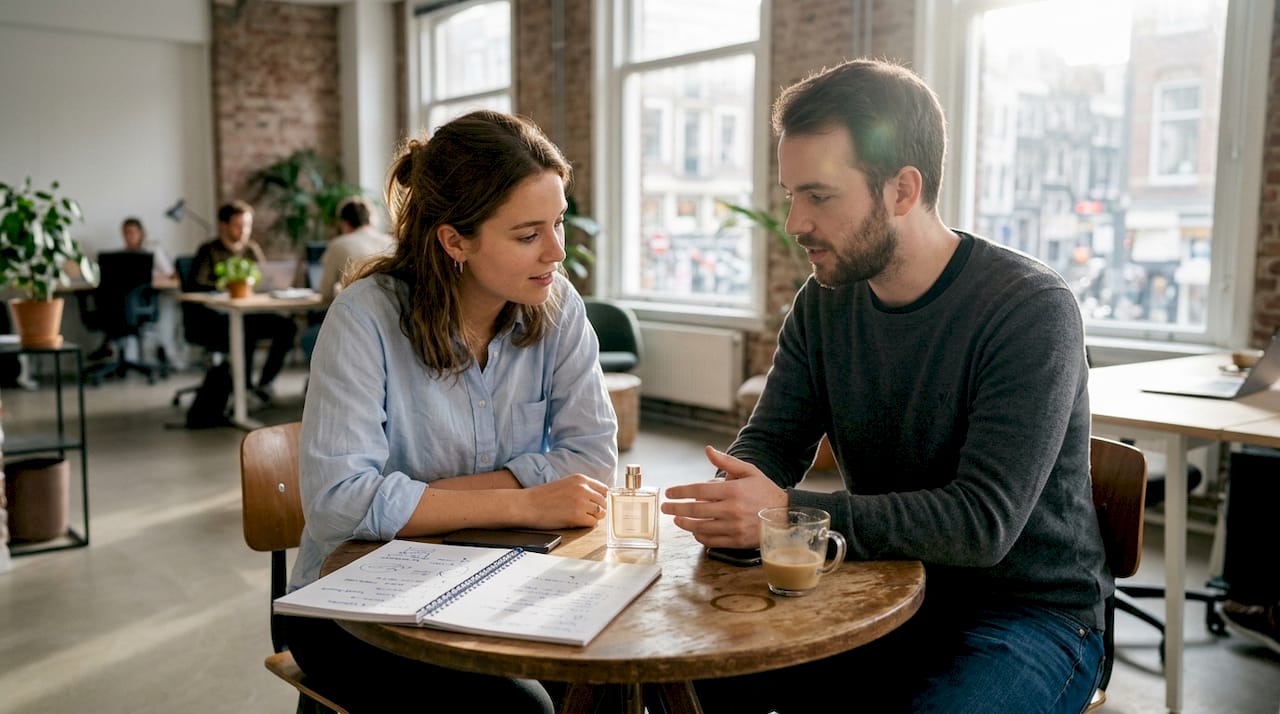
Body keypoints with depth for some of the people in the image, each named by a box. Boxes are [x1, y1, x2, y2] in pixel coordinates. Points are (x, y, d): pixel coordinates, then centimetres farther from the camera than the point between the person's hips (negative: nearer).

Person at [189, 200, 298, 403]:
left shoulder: (252, 249, 16)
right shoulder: (209, 251, 2)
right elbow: (197, 285, -11)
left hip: (248, 312, 5)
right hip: (216, 316, -5)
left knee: (287, 325, -22)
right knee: (246, 328, -37)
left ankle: (264, 385, -17)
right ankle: (244, 387, -26)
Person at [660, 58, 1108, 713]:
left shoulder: (1032, 308, -20)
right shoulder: (824, 303, -1)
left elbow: (984, 522, -27)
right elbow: (769, 441, 3)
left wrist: (790, 513, -35)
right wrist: (735, 502, -22)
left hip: (1028, 611, -5)